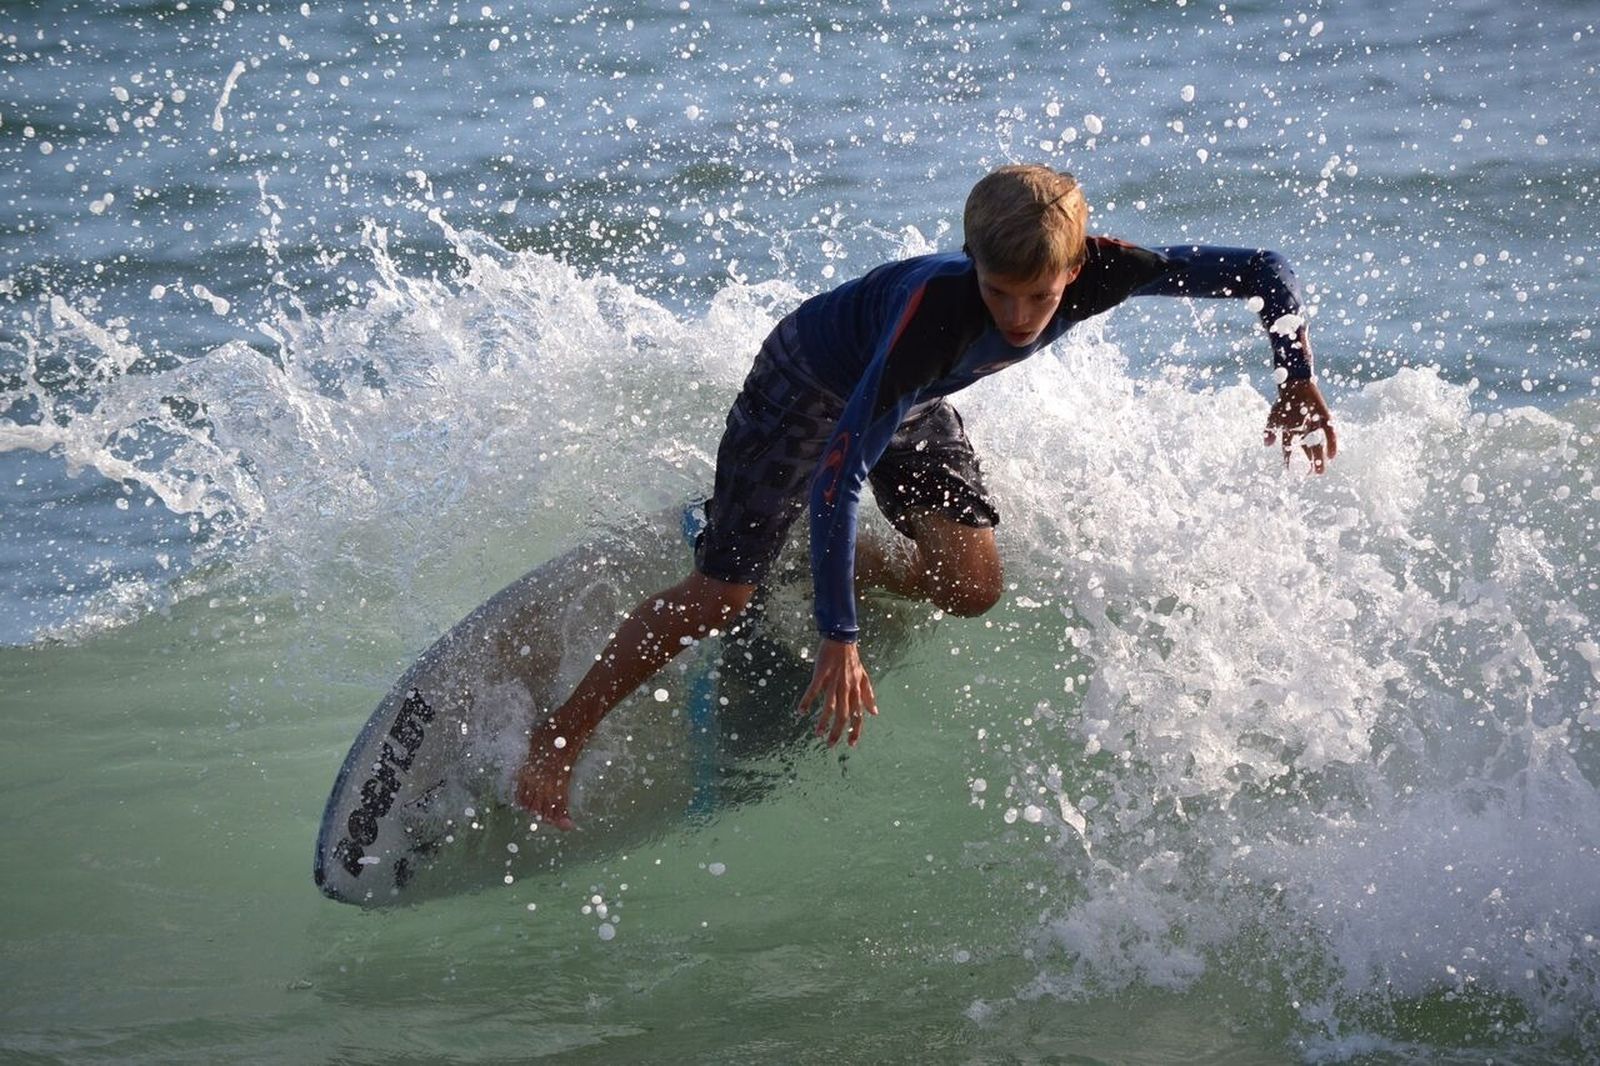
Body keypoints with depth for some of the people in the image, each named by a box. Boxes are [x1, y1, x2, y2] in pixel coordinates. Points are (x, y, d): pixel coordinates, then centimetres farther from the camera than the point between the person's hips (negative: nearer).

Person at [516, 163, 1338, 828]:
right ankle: (557, 738, 6)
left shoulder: (1096, 274, -31)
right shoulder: (934, 309, -44)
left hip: (914, 403, 6)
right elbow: (837, 479, -43)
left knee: (970, 588, -10)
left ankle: (835, 563, 19)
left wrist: (1297, 386, -28)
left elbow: (1264, 273, -20)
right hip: (810, 384, -5)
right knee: (719, 597, -10)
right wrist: (839, 639, -43)